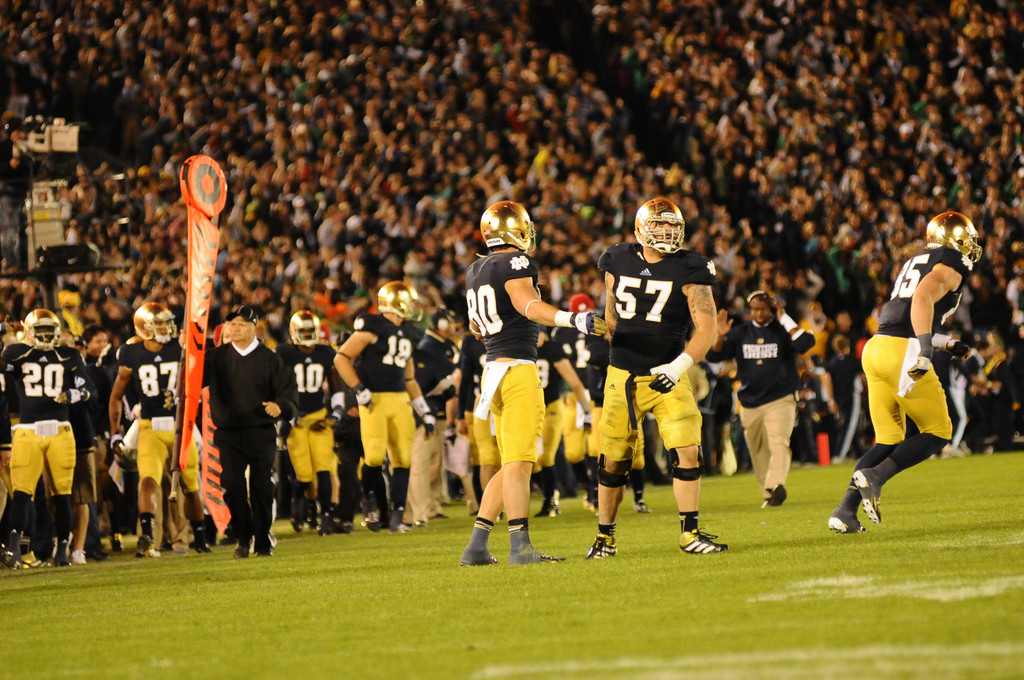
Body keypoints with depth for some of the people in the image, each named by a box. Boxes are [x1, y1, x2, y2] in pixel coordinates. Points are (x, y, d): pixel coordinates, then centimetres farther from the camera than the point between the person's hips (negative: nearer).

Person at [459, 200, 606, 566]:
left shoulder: (476, 271, 16)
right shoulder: (516, 264, -9)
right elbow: (526, 302, -28)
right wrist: (572, 319, -42)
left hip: (493, 368, 8)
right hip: (518, 368, -8)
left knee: (513, 466, 13)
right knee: (518, 463, -10)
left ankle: (476, 546, 11)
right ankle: (520, 546, -14)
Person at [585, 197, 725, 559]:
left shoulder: (688, 270, -8)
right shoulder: (619, 263, 2)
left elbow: (705, 328, -12)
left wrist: (679, 366, -24)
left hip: (668, 376, -2)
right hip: (623, 376, 2)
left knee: (687, 451, -14)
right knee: (614, 460, 6)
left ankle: (690, 533, -5)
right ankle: (604, 538, 19)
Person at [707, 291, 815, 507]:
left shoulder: (783, 330, 0)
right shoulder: (740, 333, 9)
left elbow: (806, 343, -19)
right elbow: (714, 356, 5)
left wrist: (785, 319, -19)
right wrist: (721, 336, -13)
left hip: (780, 400, -4)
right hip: (750, 404, 4)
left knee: (779, 443, -23)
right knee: (758, 453, 8)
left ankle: (776, 485, -39)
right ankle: (768, 495, 19)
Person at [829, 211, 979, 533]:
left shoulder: (916, 261, 26)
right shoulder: (950, 263, 0)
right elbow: (923, 298, -18)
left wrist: (946, 343, 33)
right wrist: (926, 351, -25)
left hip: (876, 349, 8)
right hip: (903, 352, -8)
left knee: (888, 441, 14)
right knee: (937, 433, 4)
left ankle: (845, 511, 3)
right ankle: (875, 476, -15)